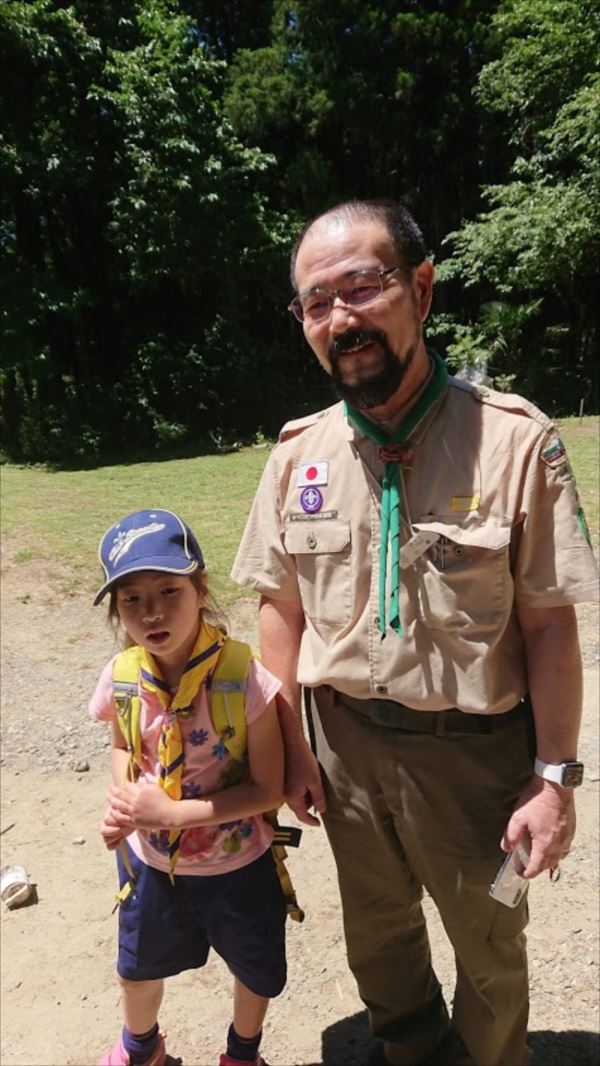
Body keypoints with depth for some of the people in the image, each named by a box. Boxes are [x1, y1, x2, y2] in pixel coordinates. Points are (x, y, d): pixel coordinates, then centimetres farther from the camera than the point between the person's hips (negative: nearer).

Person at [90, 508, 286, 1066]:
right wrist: (123, 801, -17)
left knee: (255, 972, 24)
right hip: (150, 860, 4)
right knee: (138, 966, 30)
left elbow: (268, 789, -24)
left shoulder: (243, 679, -31)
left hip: (237, 867, -3)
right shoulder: (123, 678, -18)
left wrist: (173, 813, -28)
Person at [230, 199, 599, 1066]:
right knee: (376, 931, 28)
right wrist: (291, 745, 3)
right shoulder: (298, 454, -5)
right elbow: (282, 608, 2)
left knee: (490, 943, 22)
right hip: (347, 739, 4)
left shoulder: (515, 440, -17)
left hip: (473, 744, -3)